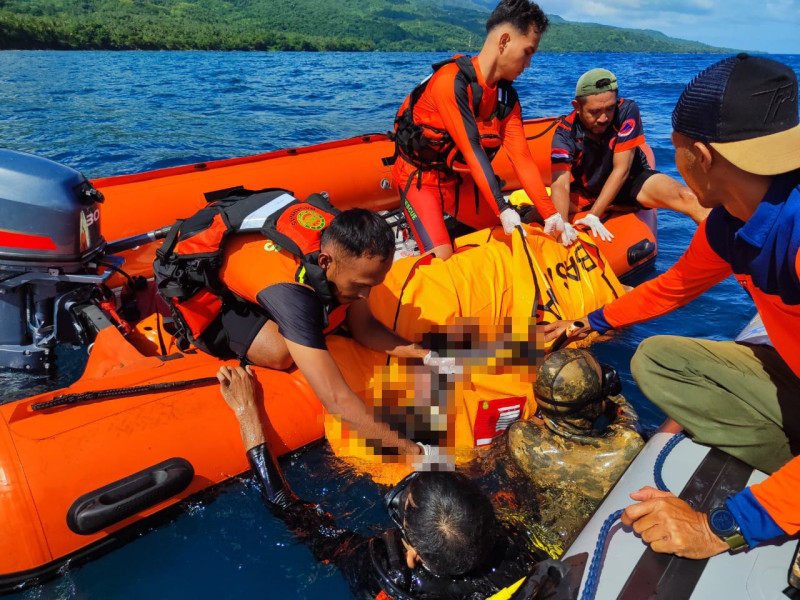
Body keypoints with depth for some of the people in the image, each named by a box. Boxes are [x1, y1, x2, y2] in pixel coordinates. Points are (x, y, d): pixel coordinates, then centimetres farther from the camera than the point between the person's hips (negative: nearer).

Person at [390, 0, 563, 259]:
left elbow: (522, 158, -9)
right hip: (420, 178, -7)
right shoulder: (451, 81, -25)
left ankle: (452, 226, 22)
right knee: (442, 260, -21)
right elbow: (472, 150, -32)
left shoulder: (507, 97, -3)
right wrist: (504, 210, -35)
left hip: (459, 179, 7)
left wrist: (550, 214, -17)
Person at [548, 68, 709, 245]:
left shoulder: (627, 111, -24)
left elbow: (621, 169, -25)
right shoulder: (565, 134, -22)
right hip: (587, 191, 1)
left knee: (688, 198, -28)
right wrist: (563, 224, -52)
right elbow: (560, 184, -32)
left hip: (632, 180, -1)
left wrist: (594, 216, -34)